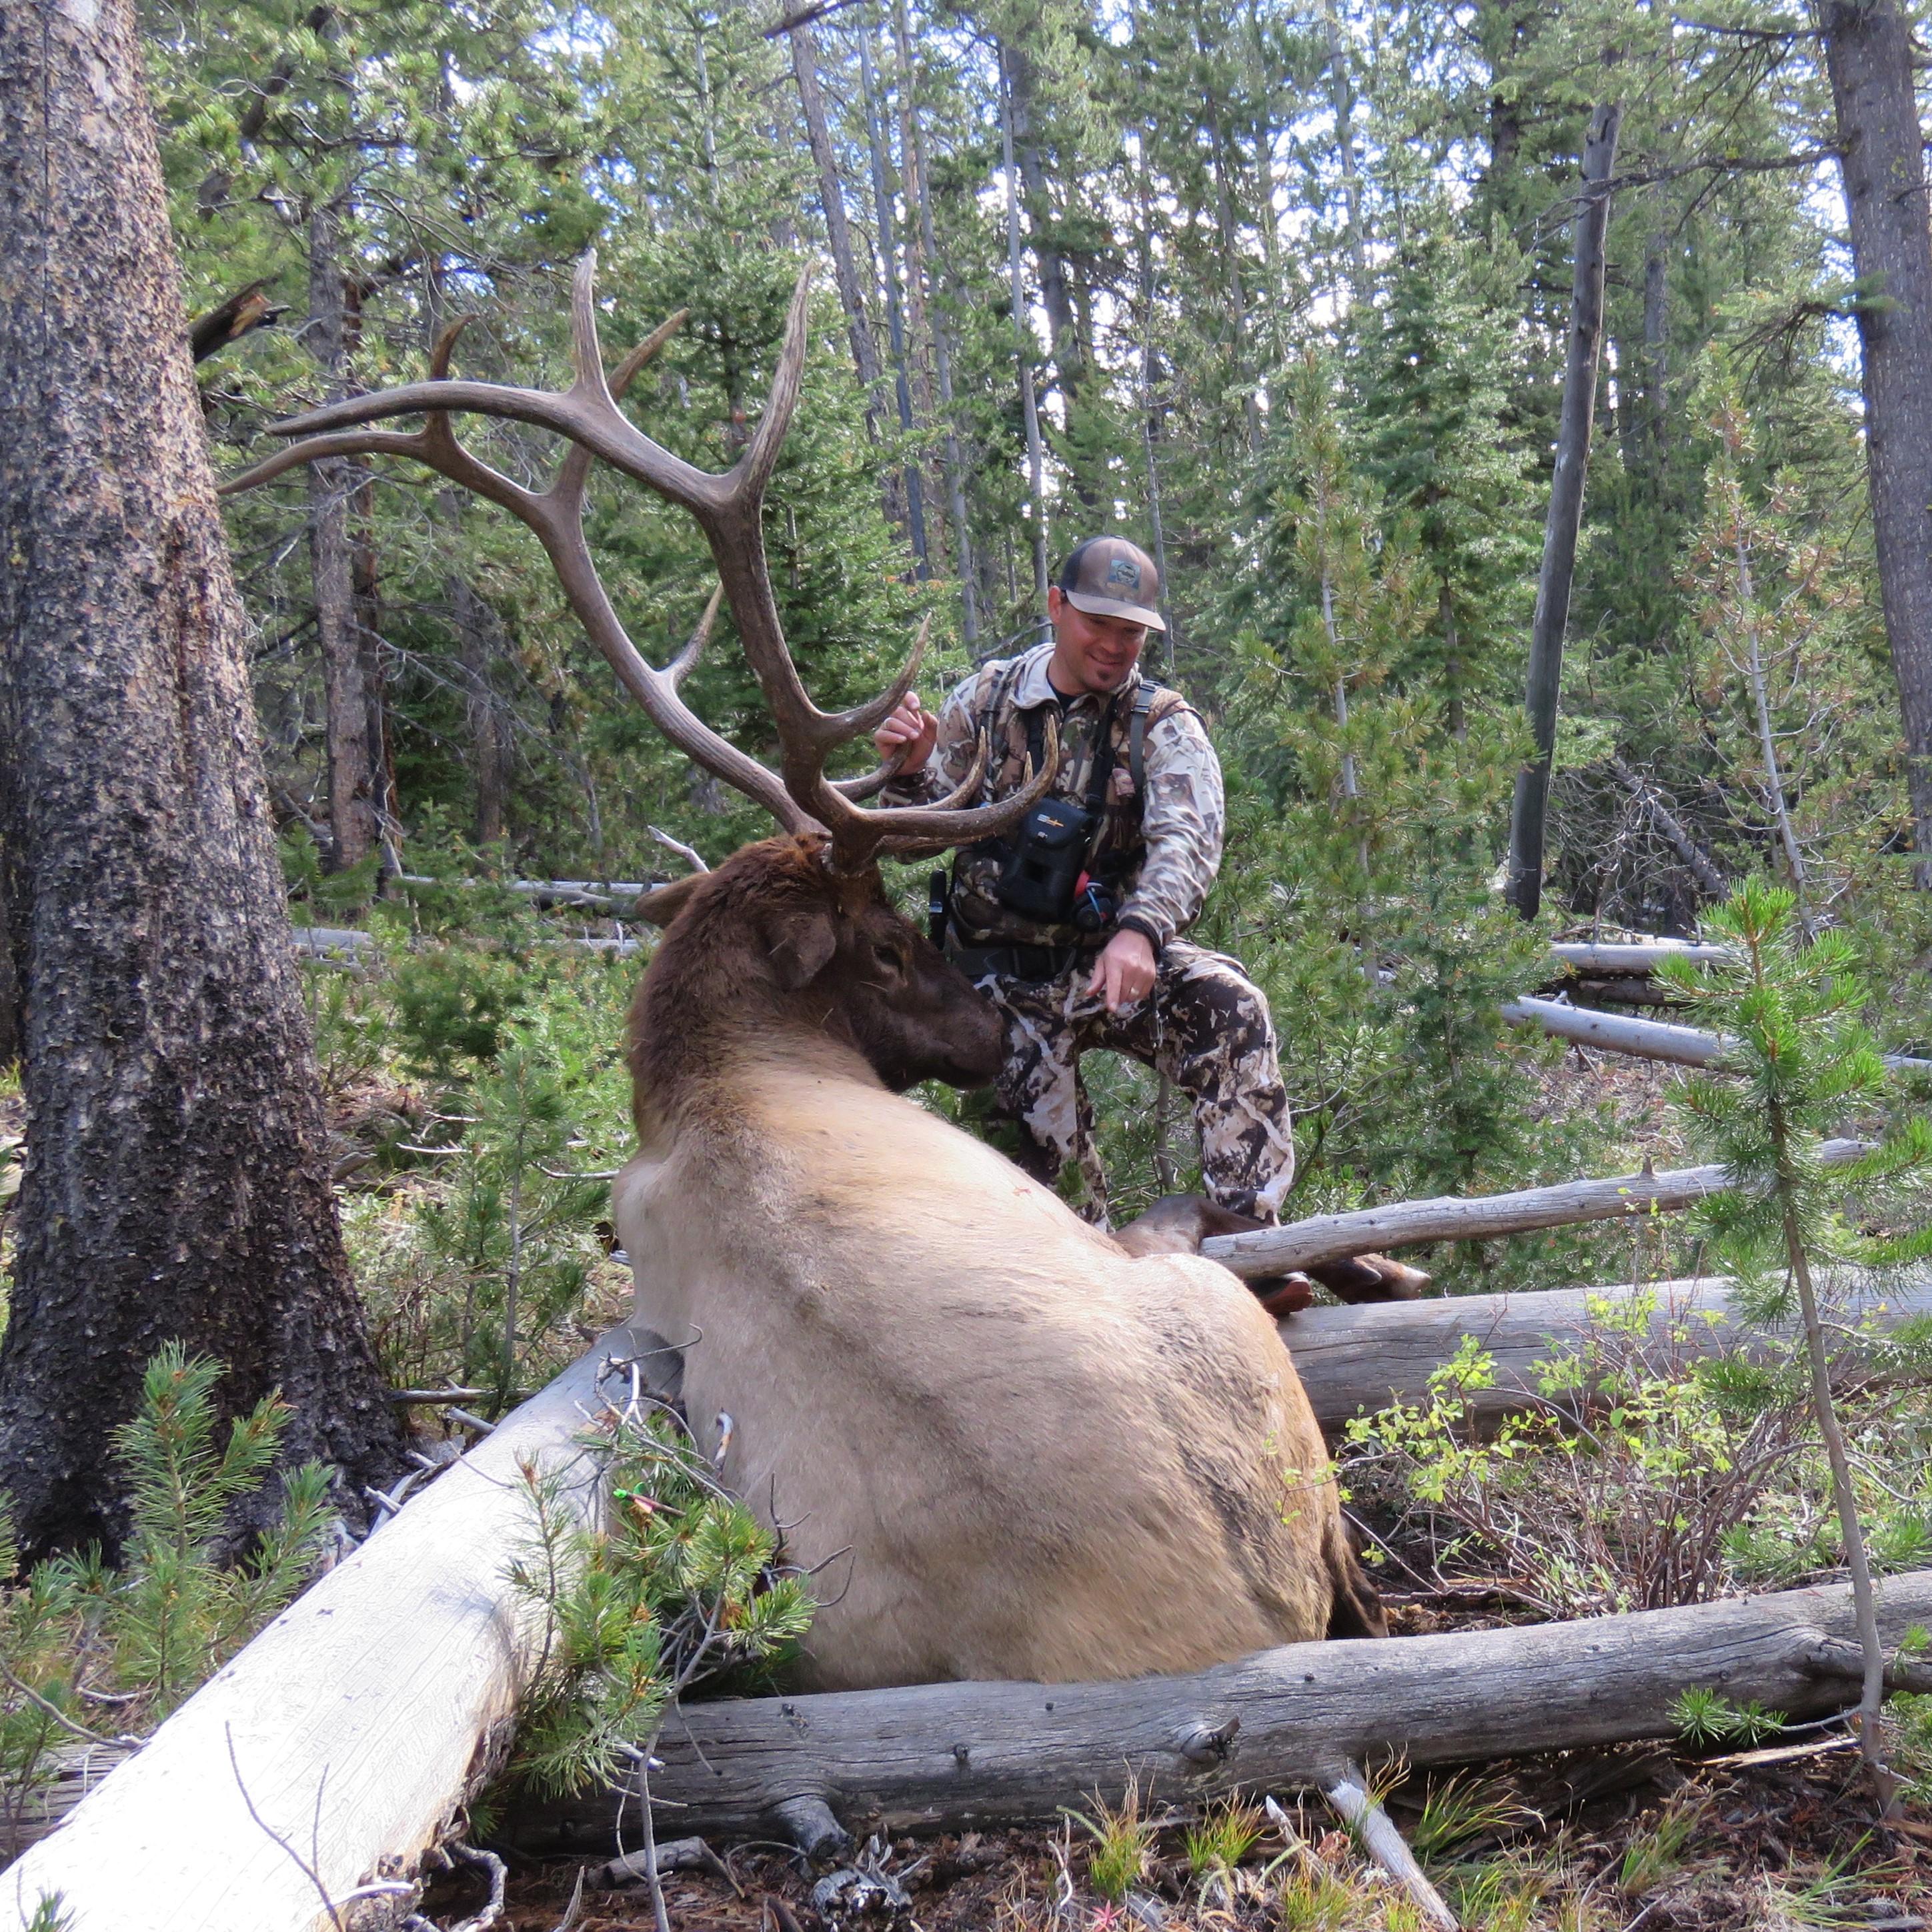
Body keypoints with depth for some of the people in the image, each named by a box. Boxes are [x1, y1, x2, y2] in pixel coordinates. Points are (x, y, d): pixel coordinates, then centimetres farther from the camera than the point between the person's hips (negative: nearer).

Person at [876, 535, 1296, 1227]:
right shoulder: (987, 697, 3)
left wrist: (1140, 930, -42)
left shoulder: (1164, 727, -2)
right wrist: (909, 771, -18)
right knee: (1041, 1147, -10)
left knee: (1229, 1008, -26)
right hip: (1000, 969, 1)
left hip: (1109, 958, 0)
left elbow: (1187, 839, -21)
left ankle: (1247, 1232, -23)